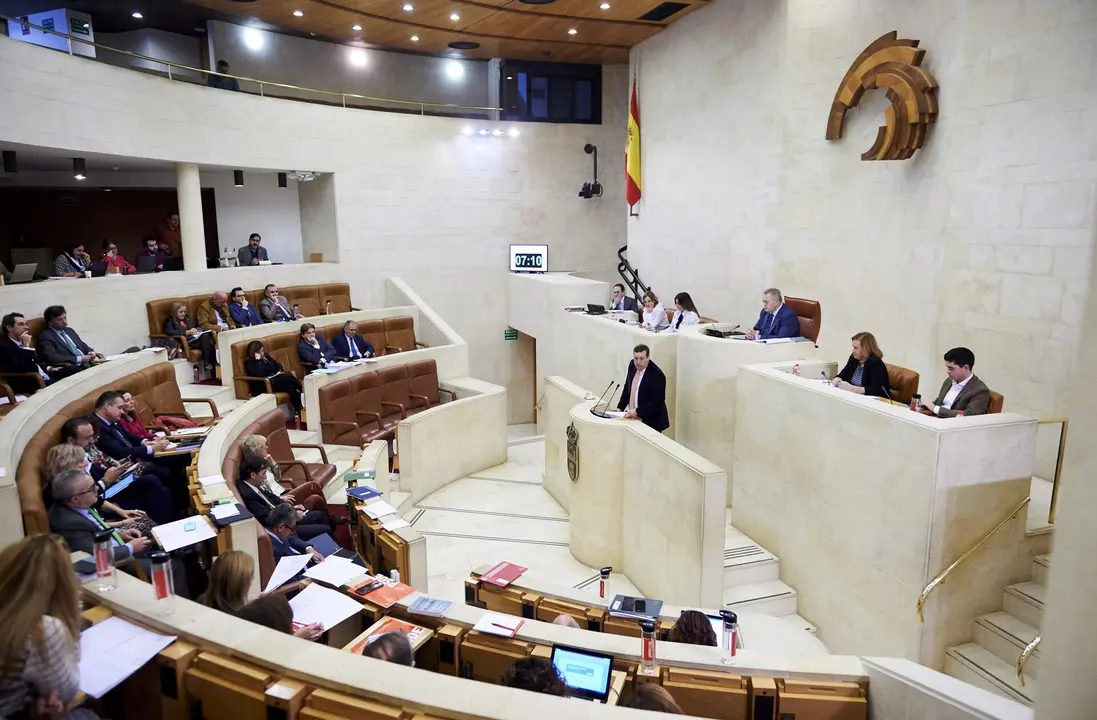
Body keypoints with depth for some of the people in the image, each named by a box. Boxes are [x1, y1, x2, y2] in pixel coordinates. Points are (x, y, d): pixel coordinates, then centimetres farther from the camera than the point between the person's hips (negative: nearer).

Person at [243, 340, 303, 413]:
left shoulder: (266, 356, 18)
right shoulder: (249, 362, -1)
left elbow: (277, 364, 20)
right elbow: (259, 374, -17)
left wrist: (280, 371, -1)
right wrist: (258, 360, -13)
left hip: (276, 379, 7)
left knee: (290, 388, -27)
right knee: (288, 378, -29)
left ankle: (299, 409, -29)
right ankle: (302, 390, -14)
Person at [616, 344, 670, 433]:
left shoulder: (657, 375, -20)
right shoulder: (632, 365, 0)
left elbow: (657, 403, -20)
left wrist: (637, 412, -25)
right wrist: (620, 408, 5)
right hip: (633, 418, 6)